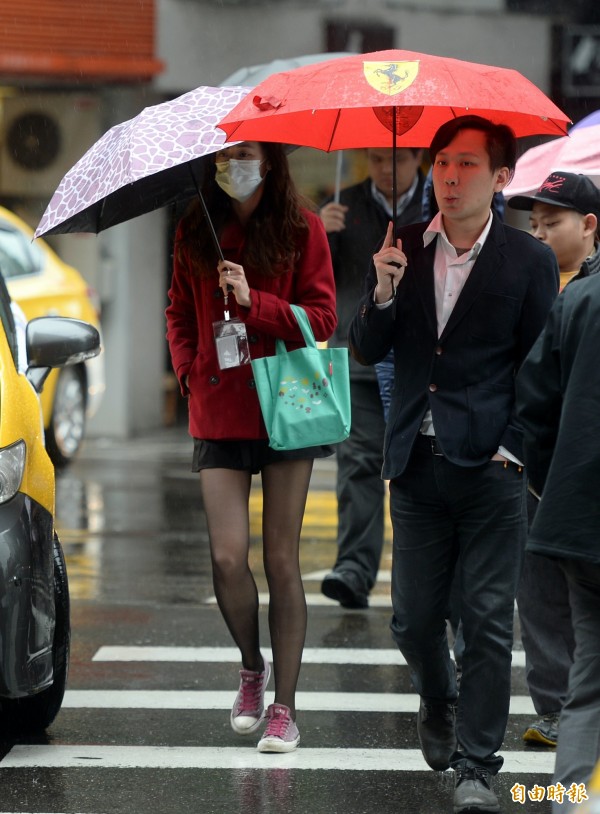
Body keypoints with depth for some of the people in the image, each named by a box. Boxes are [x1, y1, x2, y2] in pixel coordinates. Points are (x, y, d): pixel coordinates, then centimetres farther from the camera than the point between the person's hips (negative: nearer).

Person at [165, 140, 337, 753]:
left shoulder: (300, 227, -1)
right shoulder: (195, 232, 8)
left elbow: (322, 317, -4)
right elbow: (180, 313, 19)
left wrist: (254, 301, -16)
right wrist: (191, 375, 4)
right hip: (220, 414, 2)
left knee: (281, 560, 0)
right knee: (227, 558, -9)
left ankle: (284, 706, 7)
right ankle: (252, 667, 20)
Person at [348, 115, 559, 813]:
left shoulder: (529, 260, -1)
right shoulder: (402, 250, 7)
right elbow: (366, 352, 5)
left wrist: (514, 448, -7)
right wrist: (383, 294, -13)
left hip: (489, 467, -3)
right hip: (417, 464, 3)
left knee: (488, 620, -4)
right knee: (413, 618, 10)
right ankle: (438, 703, 40)